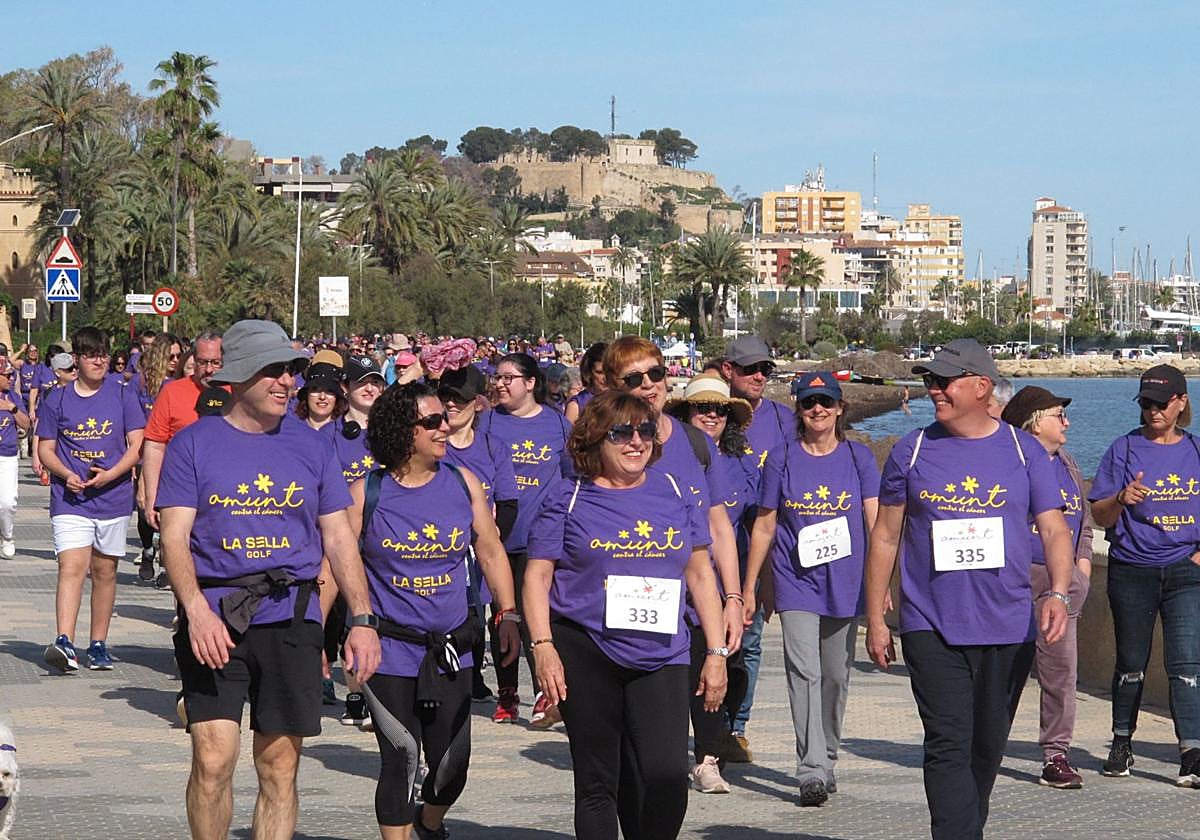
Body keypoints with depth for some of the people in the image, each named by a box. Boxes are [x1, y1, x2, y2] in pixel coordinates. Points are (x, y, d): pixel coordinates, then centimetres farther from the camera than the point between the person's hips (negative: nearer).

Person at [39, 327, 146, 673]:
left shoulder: (122, 396, 4)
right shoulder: (58, 399, 5)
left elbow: (137, 444, 2)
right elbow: (45, 448, 7)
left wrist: (110, 474, -14)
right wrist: (66, 475, -12)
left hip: (113, 498, 1)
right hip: (70, 499, -1)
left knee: (105, 571, 8)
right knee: (71, 568, -15)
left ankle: (98, 645, 18)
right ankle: (64, 644, -25)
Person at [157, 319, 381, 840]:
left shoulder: (310, 447, 12)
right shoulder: (193, 444, 3)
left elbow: (339, 540, 13)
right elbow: (174, 537, -4)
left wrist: (362, 620, 3)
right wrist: (197, 610, -20)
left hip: (291, 620, 3)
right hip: (214, 617, -3)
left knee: (280, 767, 3)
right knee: (213, 760, -10)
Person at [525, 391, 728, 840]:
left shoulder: (674, 494, 11)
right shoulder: (569, 499, 4)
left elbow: (700, 574, 14)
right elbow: (537, 576, 3)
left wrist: (716, 652, 10)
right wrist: (543, 647, -9)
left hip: (660, 658, 1)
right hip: (586, 655, -1)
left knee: (665, 777, -13)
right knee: (598, 782, 4)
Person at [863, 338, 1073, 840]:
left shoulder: (1023, 450, 4)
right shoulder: (913, 450, 5)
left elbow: (1054, 531, -1)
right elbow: (885, 537, 9)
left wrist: (1058, 593, -19)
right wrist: (875, 619, 6)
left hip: (1008, 628, 1)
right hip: (931, 627, -1)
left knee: (987, 747, 12)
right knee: (949, 746, -12)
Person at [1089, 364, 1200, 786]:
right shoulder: (1125, 449, 3)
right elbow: (1099, 516, 0)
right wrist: (1122, 499, -20)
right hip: (1132, 572, 0)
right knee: (1131, 661, 9)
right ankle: (1122, 744, 26)